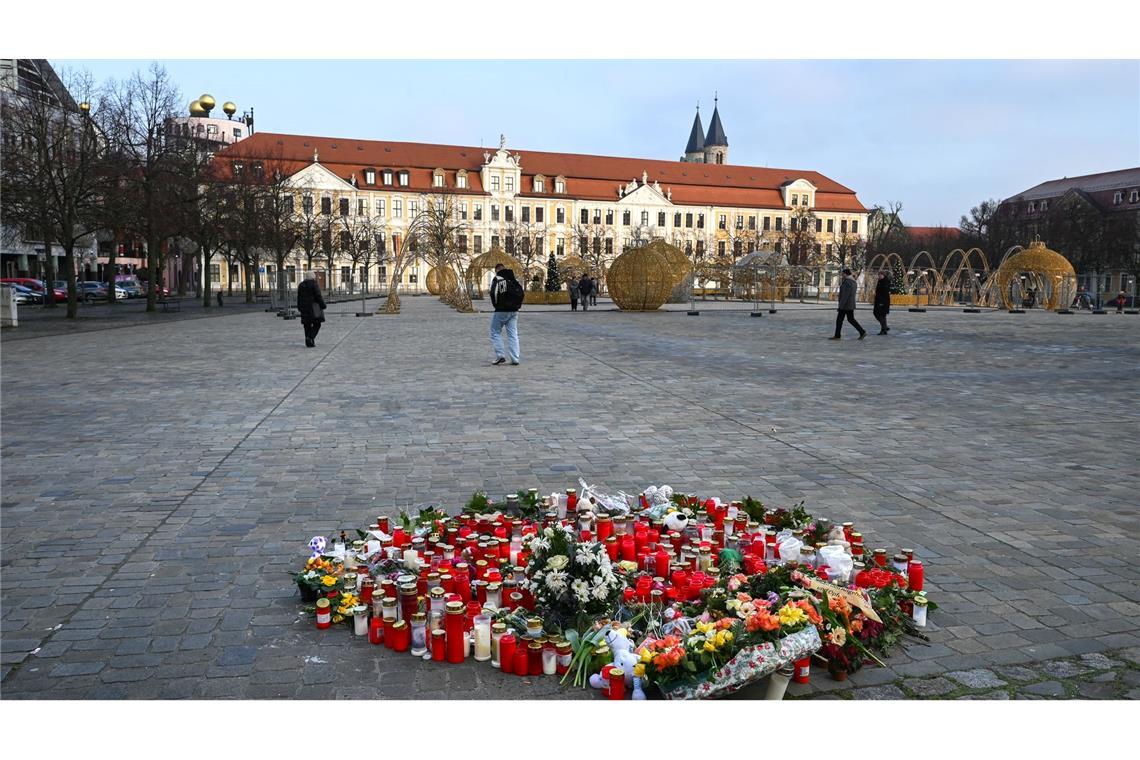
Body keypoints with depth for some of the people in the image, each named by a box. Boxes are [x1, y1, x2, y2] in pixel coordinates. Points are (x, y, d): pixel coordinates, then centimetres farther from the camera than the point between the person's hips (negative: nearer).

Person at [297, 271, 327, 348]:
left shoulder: (301, 285, 9)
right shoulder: (314, 284, -9)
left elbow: (299, 298, 12)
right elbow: (318, 296, -12)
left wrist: (299, 308, 18)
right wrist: (323, 305, -5)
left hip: (304, 308, 6)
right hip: (314, 307, -6)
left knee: (307, 325, 10)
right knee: (316, 324, 0)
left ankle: (308, 342, 10)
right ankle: (310, 337, -19)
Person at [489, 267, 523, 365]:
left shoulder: (498, 279, -6)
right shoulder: (516, 281, 12)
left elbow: (493, 294, -15)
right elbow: (521, 295, 9)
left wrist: (496, 305, -2)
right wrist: (517, 306, 12)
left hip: (501, 311, -5)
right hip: (514, 311, 5)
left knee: (495, 332, 7)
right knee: (513, 334, 6)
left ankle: (500, 355, -2)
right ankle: (515, 359, 3)